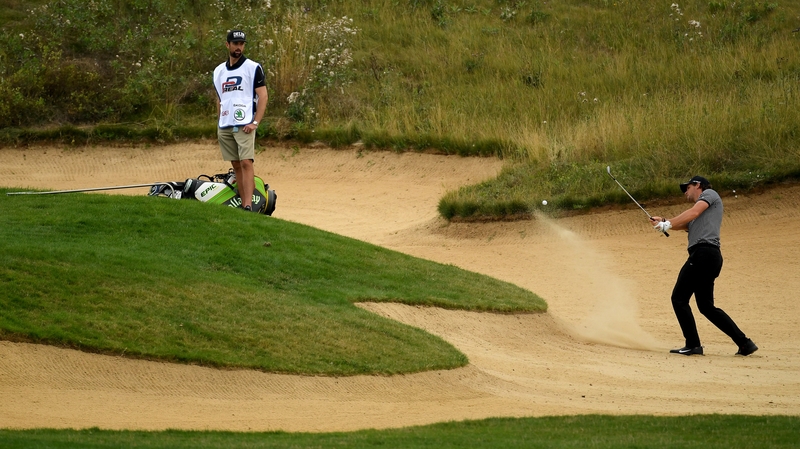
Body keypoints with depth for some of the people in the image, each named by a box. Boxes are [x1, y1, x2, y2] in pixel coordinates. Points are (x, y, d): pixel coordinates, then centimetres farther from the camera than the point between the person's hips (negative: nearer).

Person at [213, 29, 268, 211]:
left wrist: (255, 122, -14)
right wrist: (219, 124, 16)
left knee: (246, 163, -16)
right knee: (236, 166, 6)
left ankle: (248, 205, -23)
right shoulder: (219, 71, 16)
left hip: (244, 126, -6)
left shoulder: (253, 67, 0)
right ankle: (243, 204, 8)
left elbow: (263, 96, -5)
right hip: (225, 127, 6)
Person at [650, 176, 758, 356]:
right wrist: (663, 222, 3)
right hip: (711, 257, 10)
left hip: (703, 252, -10)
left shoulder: (709, 194, 6)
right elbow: (686, 225, 17)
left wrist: (668, 224, -12)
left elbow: (693, 213, -11)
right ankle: (744, 343, 7)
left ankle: (693, 345, -11)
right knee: (706, 306, 11)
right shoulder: (701, 210, 31)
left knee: (679, 299, -7)